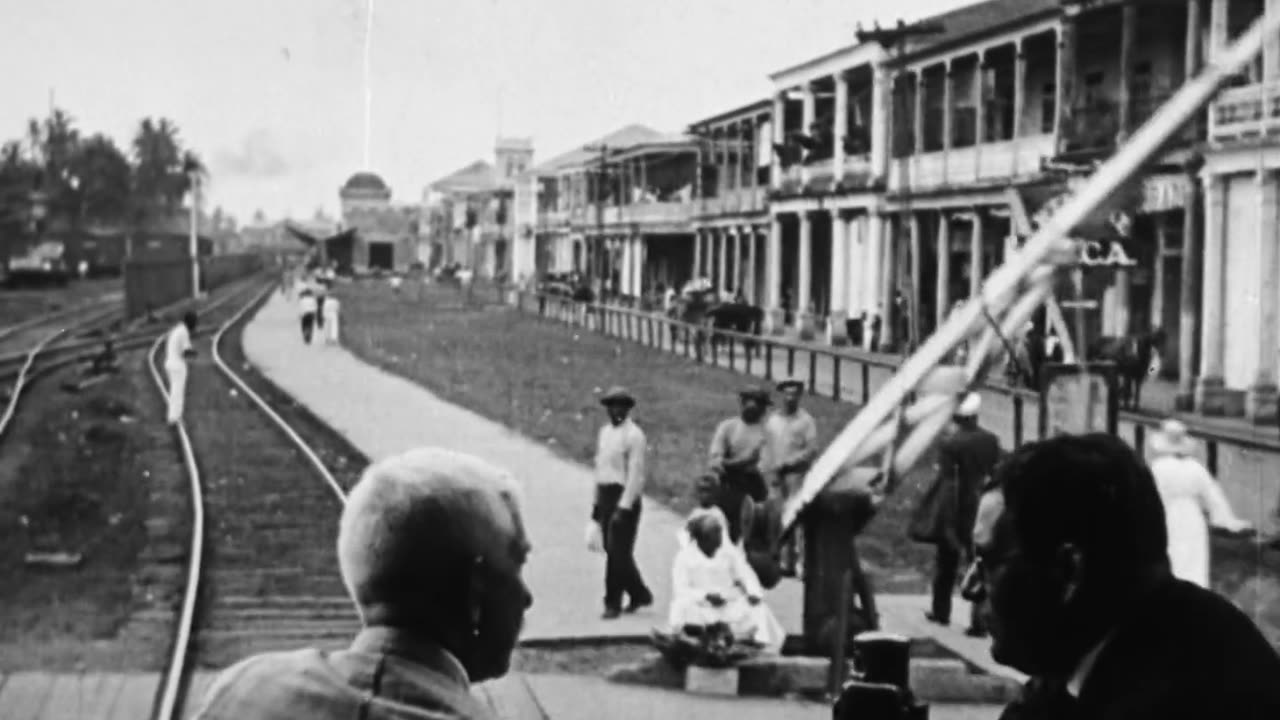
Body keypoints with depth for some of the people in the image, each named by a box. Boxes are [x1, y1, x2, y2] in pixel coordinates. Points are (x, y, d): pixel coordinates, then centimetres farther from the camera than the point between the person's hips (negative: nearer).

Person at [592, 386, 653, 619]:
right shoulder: (604, 432, 13)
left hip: (624, 496, -8)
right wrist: (597, 503, 16)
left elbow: (635, 473, -15)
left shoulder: (633, 435, -10)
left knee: (617, 551, -7)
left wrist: (624, 507, -19)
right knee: (612, 550, 9)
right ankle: (639, 594, 22)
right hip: (605, 495, 8)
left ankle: (613, 602, 4)